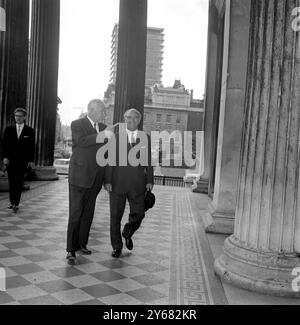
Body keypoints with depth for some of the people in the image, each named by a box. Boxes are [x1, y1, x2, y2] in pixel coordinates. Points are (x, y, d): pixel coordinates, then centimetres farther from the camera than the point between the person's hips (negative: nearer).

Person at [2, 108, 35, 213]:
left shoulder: (30, 131, 3)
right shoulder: (8, 129, 8)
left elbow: (32, 147, 2)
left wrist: (31, 160, -4)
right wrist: (4, 157, -7)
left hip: (22, 161, -2)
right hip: (10, 160, 2)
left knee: (19, 183, -4)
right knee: (11, 183, 7)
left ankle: (16, 204, -3)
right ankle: (12, 202, 16)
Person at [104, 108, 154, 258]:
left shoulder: (145, 138, 11)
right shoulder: (116, 137, 6)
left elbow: (148, 160, 9)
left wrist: (150, 180, 1)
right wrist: (107, 180, -6)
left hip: (137, 184, 1)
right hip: (118, 182, -1)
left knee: (138, 214, -1)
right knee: (116, 216, 3)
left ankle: (127, 233, 31)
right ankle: (117, 246, 20)